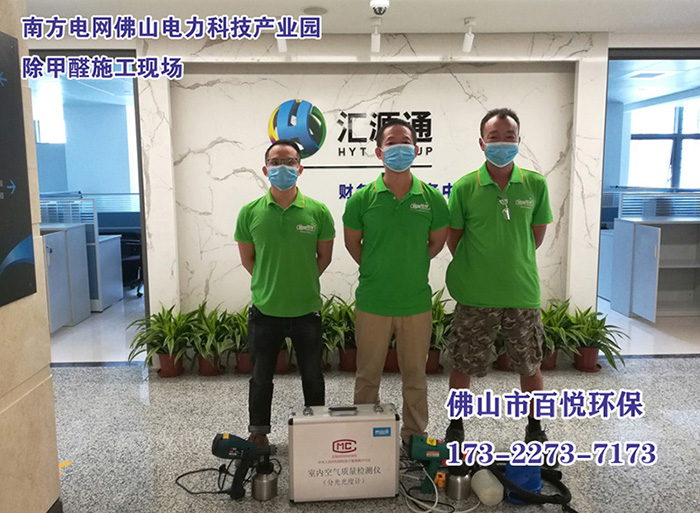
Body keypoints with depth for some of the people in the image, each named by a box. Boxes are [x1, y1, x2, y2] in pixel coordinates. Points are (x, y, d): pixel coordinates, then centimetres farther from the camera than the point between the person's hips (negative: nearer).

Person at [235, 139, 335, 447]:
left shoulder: (318, 212, -7)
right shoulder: (250, 213, -5)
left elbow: (324, 257, 4)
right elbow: (247, 258, 6)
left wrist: (302, 282, 4)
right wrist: (269, 283, 4)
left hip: (306, 309, 0)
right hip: (264, 310, 1)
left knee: (312, 375, 15)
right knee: (261, 377, 15)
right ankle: (258, 432, 36)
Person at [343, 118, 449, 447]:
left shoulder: (432, 199, -3)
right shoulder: (362, 199, -6)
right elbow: (352, 242, 7)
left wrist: (412, 267, 9)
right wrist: (375, 272, 8)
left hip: (417, 302, 1)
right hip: (372, 304, 0)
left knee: (415, 375, 14)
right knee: (368, 375, 13)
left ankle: (415, 436, 33)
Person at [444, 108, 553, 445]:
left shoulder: (535, 184, -1)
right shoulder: (465, 187, -6)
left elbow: (538, 232, 10)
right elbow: (453, 236, 3)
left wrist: (515, 263, 9)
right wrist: (473, 269, 4)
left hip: (523, 291, 2)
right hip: (475, 295, -1)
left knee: (530, 364, 14)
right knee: (462, 364, 9)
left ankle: (535, 428, 36)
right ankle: (456, 426, 31)